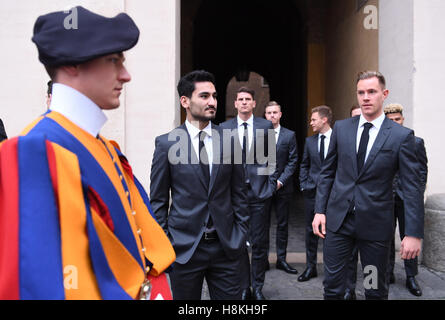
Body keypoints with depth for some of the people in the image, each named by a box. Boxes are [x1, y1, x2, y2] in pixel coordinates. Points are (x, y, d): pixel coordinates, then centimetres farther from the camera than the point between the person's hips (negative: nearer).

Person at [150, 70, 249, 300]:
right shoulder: (166, 143, -5)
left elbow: (239, 192, 7)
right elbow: (158, 200, -1)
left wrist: (240, 235, 4)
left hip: (225, 246, 2)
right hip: (184, 246, -1)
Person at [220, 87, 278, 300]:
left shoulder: (265, 126, 5)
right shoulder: (224, 128, 4)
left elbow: (272, 157, 7)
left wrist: (271, 183, 1)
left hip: (258, 192, 0)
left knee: (259, 244, 6)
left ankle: (257, 287, 23)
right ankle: (244, 288, 22)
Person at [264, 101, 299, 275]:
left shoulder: (289, 135, 5)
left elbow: (293, 161, 1)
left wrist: (281, 181, -9)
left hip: (282, 187, 1)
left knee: (282, 224, 8)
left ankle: (281, 259, 19)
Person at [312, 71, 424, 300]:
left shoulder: (401, 135, -5)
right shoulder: (341, 128, 3)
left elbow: (412, 187, -6)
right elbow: (327, 172, 7)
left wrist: (414, 233, -11)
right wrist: (319, 210, 2)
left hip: (376, 223, -1)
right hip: (338, 218, 2)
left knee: (376, 290, 15)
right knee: (332, 285, 10)